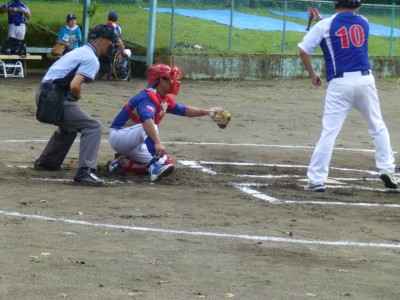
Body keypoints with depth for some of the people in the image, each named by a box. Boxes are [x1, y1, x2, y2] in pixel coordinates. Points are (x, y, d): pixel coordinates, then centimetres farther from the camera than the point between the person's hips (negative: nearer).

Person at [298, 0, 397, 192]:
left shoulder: (324, 25, 0)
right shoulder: (363, 22, 11)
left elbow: (303, 51, -3)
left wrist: (312, 74, 11)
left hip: (339, 84, -2)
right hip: (365, 80, 2)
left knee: (329, 132, -3)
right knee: (378, 127, 19)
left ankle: (316, 180, -6)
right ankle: (386, 169, 14)